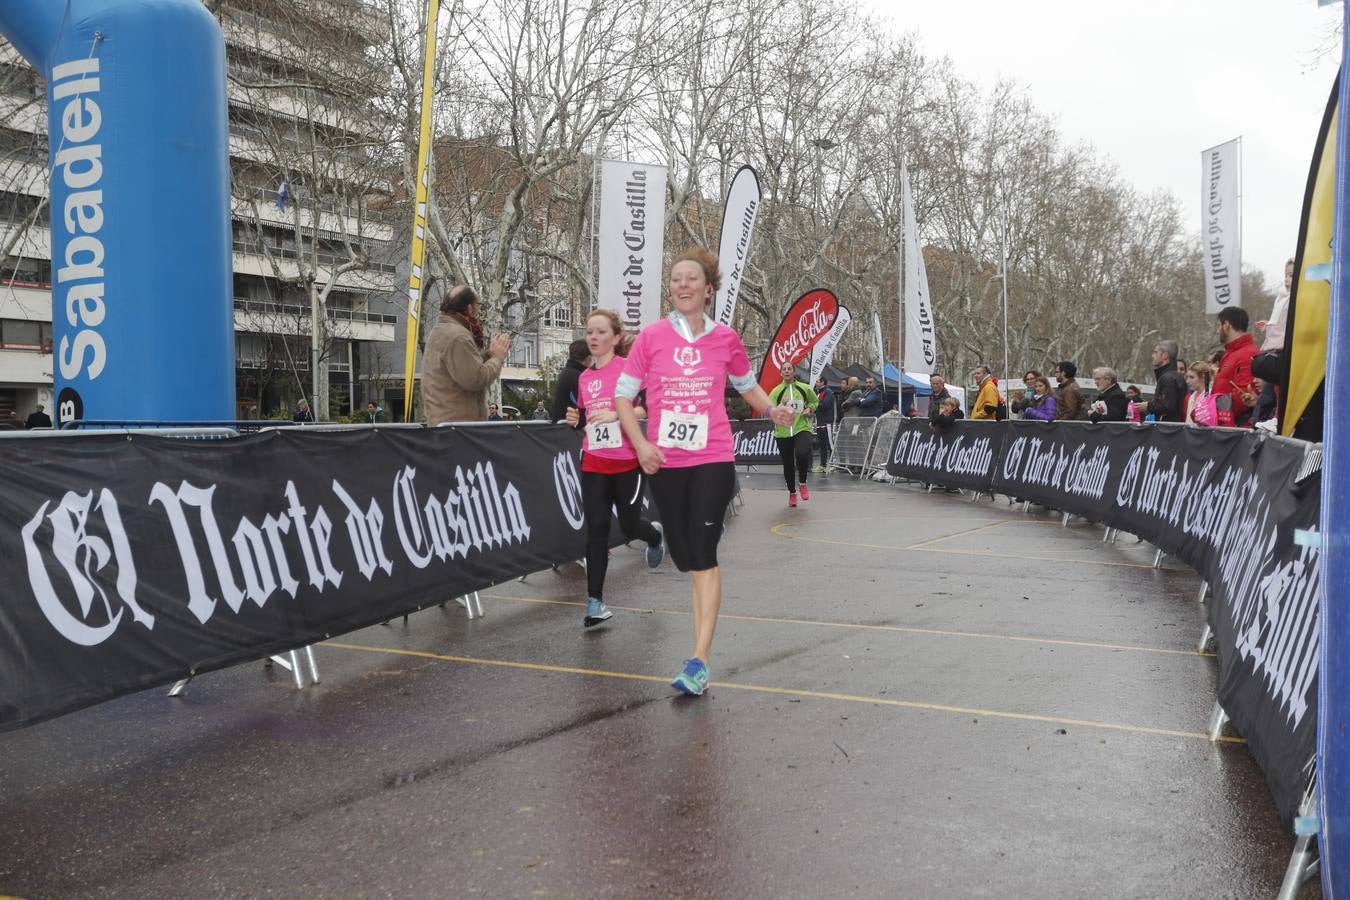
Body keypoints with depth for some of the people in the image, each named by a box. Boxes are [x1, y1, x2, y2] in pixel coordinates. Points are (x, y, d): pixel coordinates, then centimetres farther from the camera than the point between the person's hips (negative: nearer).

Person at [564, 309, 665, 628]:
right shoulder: (584, 377, 10)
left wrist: (616, 414, -24)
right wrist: (576, 419, 0)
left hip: (628, 462, -4)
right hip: (593, 464, 4)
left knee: (629, 526, 6)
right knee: (596, 529, -2)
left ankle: (655, 537, 44)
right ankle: (595, 602, 1)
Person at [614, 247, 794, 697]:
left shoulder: (725, 338, 3)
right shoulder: (651, 337, 1)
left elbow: (748, 386, 18)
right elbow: (623, 396, 4)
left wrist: (773, 410, -2)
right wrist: (641, 444, -10)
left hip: (713, 459, -2)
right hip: (664, 462, 2)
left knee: (702, 555, -11)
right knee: (684, 555, 8)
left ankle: (699, 661, -11)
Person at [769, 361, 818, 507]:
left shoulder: (804, 388, 4)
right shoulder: (776, 391, 2)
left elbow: (815, 401, 22)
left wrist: (809, 409, 2)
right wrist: (782, 406, -19)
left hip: (802, 429, -1)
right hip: (782, 433, 1)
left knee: (802, 454, -27)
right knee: (788, 464, 7)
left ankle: (803, 483, 0)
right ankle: (792, 492, 30)